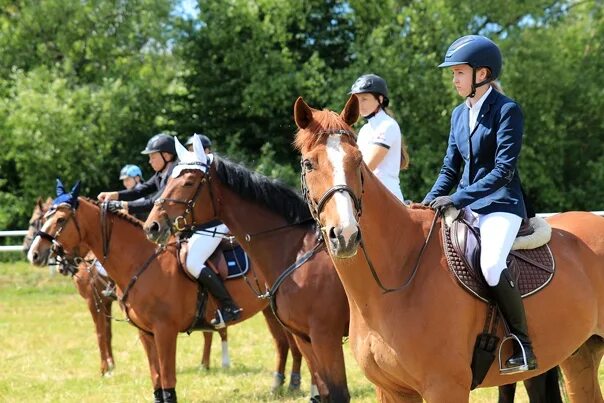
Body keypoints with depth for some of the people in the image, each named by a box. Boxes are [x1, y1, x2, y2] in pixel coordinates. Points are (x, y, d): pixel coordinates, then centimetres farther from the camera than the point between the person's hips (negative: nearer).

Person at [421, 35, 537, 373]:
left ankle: (524, 347, -20)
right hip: (464, 206, 9)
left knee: (491, 264, -32)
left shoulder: (507, 110, -9)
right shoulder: (460, 113, 13)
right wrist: (430, 202, 1)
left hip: (500, 206, -8)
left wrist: (458, 198, -23)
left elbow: (503, 169, -17)